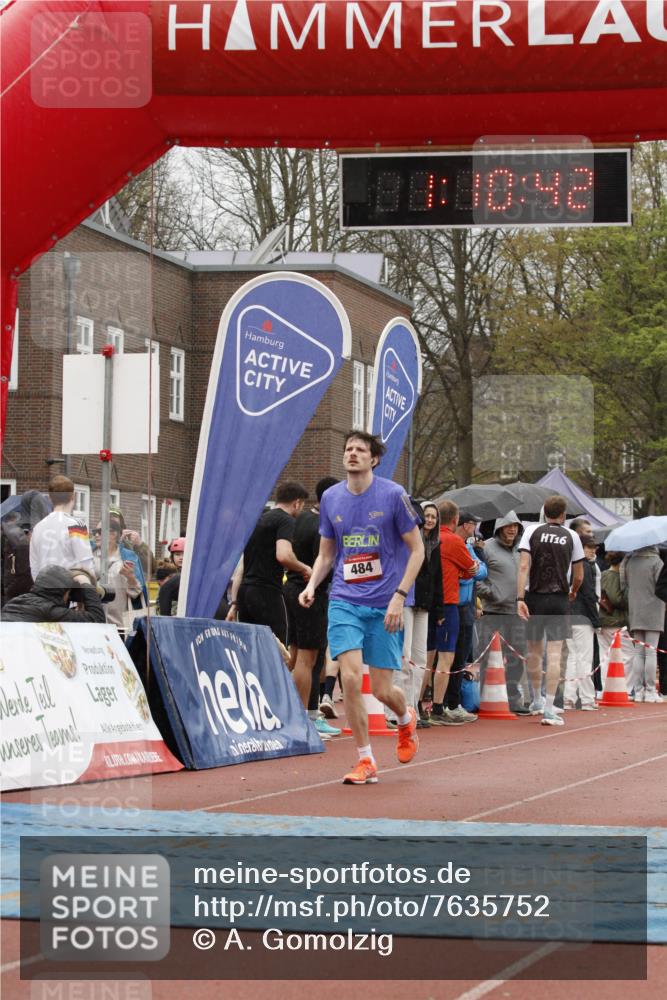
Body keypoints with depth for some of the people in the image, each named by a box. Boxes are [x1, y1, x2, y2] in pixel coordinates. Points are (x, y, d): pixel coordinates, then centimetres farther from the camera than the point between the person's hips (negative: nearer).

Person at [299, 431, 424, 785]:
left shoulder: (393, 495, -6)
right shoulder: (330, 498, 6)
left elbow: (417, 549, -2)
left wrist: (399, 596, -12)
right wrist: (311, 585, -2)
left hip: (385, 607, -2)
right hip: (344, 601, 3)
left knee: (382, 690, -1)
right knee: (350, 678, -14)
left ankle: (406, 718, 36)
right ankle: (365, 761, -2)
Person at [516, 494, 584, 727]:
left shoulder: (532, 532, 1)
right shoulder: (571, 537, 1)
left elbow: (523, 566, -10)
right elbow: (578, 576, 4)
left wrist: (520, 599, -13)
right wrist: (573, 592, 26)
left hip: (534, 597, 1)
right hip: (559, 599, -1)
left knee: (534, 651, 18)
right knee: (554, 654, -3)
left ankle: (537, 701, 31)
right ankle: (549, 710, -9)